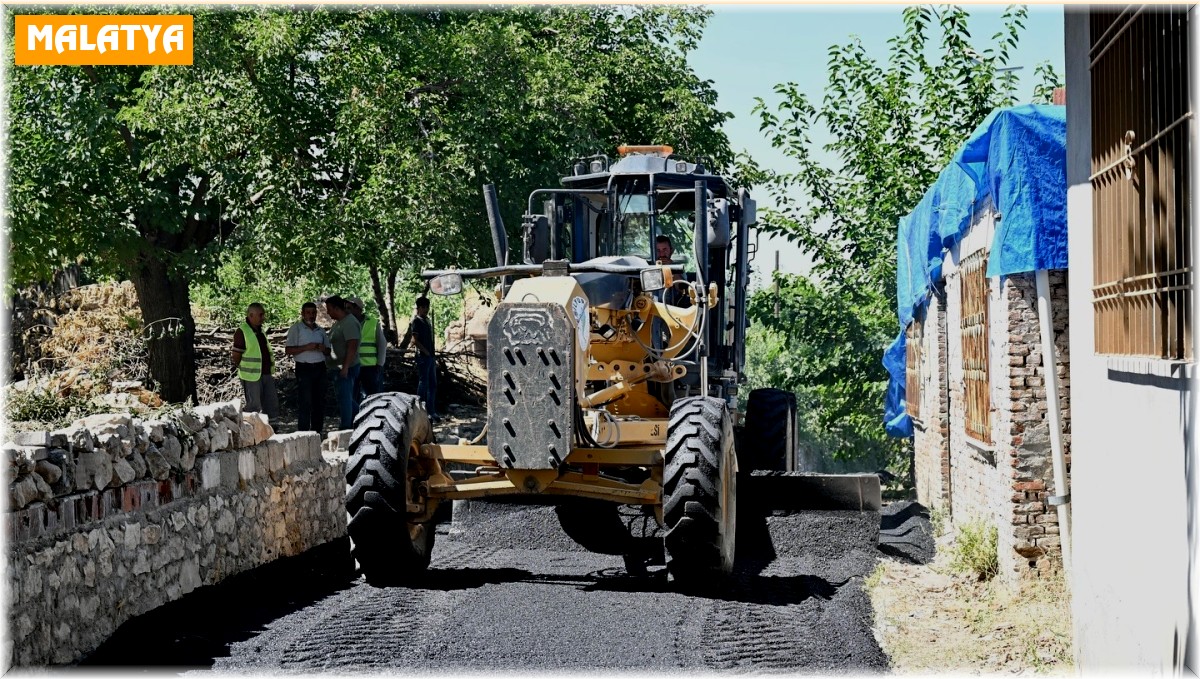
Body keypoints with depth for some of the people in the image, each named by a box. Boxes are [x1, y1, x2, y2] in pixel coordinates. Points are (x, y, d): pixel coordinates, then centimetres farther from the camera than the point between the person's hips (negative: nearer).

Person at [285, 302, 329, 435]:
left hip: (320, 368, 5)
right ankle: (303, 433, -6)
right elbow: (288, 350, -7)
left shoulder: (320, 330, 15)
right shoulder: (296, 328, -1)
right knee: (306, 402, -8)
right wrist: (306, 347, -18)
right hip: (304, 369, -5)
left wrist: (323, 348, -3)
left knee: (319, 401, 5)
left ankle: (318, 431, 12)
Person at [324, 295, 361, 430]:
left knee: (344, 398, -4)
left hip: (346, 368, -10)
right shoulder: (338, 322, 14)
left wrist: (345, 367, -25)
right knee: (343, 397, 17)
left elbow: (352, 346, -23)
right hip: (338, 368, 10)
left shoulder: (349, 323, -18)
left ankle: (346, 429, 3)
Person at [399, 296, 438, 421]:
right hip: (423, 357, -9)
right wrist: (426, 352, -15)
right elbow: (414, 340, -18)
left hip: (430, 357, 9)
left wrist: (433, 358, 18)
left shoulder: (427, 320, 17)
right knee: (423, 384, -7)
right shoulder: (416, 321, -9)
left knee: (433, 384, 10)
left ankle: (432, 412, 14)